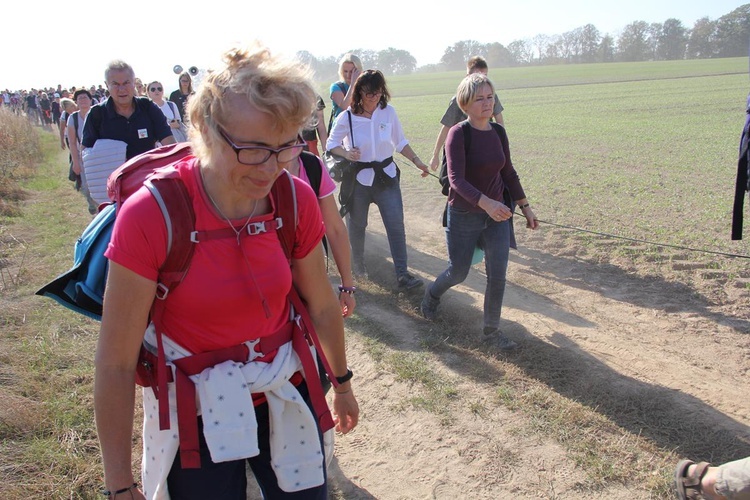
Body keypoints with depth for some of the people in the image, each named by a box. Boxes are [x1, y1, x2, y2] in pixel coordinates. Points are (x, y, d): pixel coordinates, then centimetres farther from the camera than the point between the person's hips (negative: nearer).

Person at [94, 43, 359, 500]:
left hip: (287, 397, 3)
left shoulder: (297, 199, -12)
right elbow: (116, 362, -17)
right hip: (196, 413, -3)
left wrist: (342, 384, 17)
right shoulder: (149, 216, -23)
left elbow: (322, 305, 3)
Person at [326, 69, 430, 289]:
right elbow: (331, 144, 0)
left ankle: (402, 273, -1)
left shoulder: (388, 112, -3)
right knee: (357, 224, 12)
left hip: (387, 176, 1)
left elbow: (400, 142, 8)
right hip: (359, 178, -1)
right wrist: (346, 153, -20)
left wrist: (417, 161, 1)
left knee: (396, 224, -6)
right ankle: (357, 262, 37)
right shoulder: (347, 117, -9)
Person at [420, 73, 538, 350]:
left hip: (497, 215, 4)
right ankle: (431, 294, 44)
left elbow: (508, 173, 13)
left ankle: (491, 329, 20)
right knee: (458, 272, 11)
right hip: (464, 216, -4)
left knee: (498, 275, 1)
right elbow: (456, 179, -27)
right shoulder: (458, 134, -16)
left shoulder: (498, 132, 1)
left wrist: (525, 206, 15)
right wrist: (486, 202, -42)